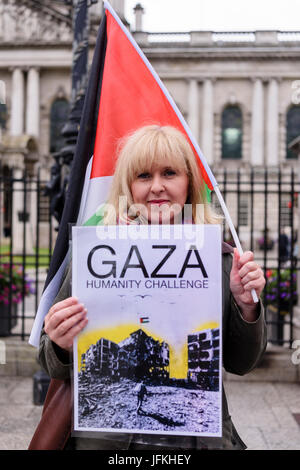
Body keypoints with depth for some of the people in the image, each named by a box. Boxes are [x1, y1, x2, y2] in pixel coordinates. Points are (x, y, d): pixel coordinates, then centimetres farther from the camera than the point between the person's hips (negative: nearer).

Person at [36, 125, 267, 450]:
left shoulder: (220, 258, -4)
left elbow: (240, 364, 3)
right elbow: (57, 369, -2)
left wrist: (246, 306, -12)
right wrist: (62, 348, -23)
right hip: (106, 438, -1)